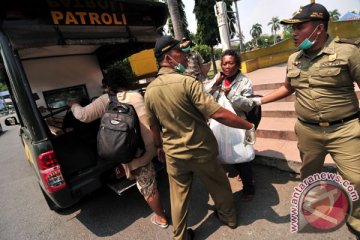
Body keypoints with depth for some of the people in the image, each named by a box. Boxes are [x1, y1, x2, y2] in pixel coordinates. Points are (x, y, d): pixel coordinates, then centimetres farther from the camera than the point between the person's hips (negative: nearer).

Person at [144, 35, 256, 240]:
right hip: (201, 150, -3)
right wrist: (249, 126, -14)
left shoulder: (150, 90, -4)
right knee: (218, 186, 23)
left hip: (173, 154, 4)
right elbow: (218, 114, -26)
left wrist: (160, 147, 23)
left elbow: (154, 126, 7)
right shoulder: (186, 82, -21)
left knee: (178, 196, 19)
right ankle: (229, 216, 48)